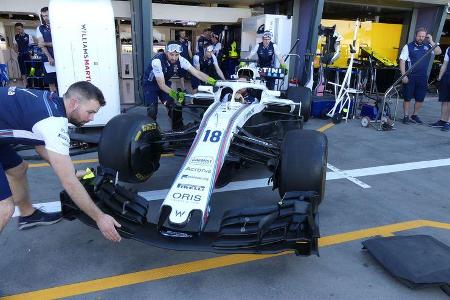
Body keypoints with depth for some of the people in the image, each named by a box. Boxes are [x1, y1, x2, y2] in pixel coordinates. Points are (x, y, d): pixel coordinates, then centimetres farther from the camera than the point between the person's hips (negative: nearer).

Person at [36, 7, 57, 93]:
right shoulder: (40, 28, 8)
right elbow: (41, 45, -2)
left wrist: (46, 43, -8)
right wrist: (50, 58, -15)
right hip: (48, 58, 1)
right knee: (51, 82, 3)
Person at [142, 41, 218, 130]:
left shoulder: (180, 60, -21)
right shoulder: (157, 61, -34)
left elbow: (197, 73, -22)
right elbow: (161, 85, -34)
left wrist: (214, 82, -32)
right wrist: (174, 94, -50)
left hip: (165, 83, 4)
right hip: (150, 84, -4)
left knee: (175, 107, -8)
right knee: (152, 110, -18)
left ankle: (178, 129, 8)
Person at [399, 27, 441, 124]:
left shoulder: (428, 46, 10)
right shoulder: (408, 46, -2)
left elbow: (438, 52, -1)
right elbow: (402, 61, -5)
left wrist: (431, 41, -5)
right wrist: (404, 75, -13)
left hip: (423, 77, 4)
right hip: (410, 77, -4)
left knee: (420, 98, 8)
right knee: (407, 98, 1)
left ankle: (414, 115, 22)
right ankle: (406, 116, 11)